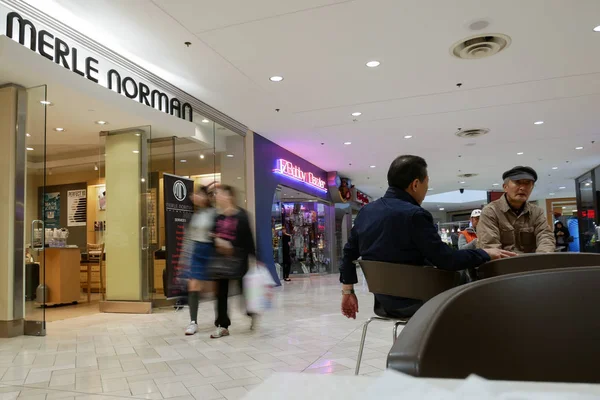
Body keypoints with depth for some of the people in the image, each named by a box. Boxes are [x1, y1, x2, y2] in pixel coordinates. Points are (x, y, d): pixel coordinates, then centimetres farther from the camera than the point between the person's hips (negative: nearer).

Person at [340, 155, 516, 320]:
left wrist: (347, 291, 20)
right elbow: (446, 259, -19)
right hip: (412, 301, -8)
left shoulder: (366, 210, 3)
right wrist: (486, 254, -5)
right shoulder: (414, 214, -21)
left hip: (385, 299, 8)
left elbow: (349, 252, 10)